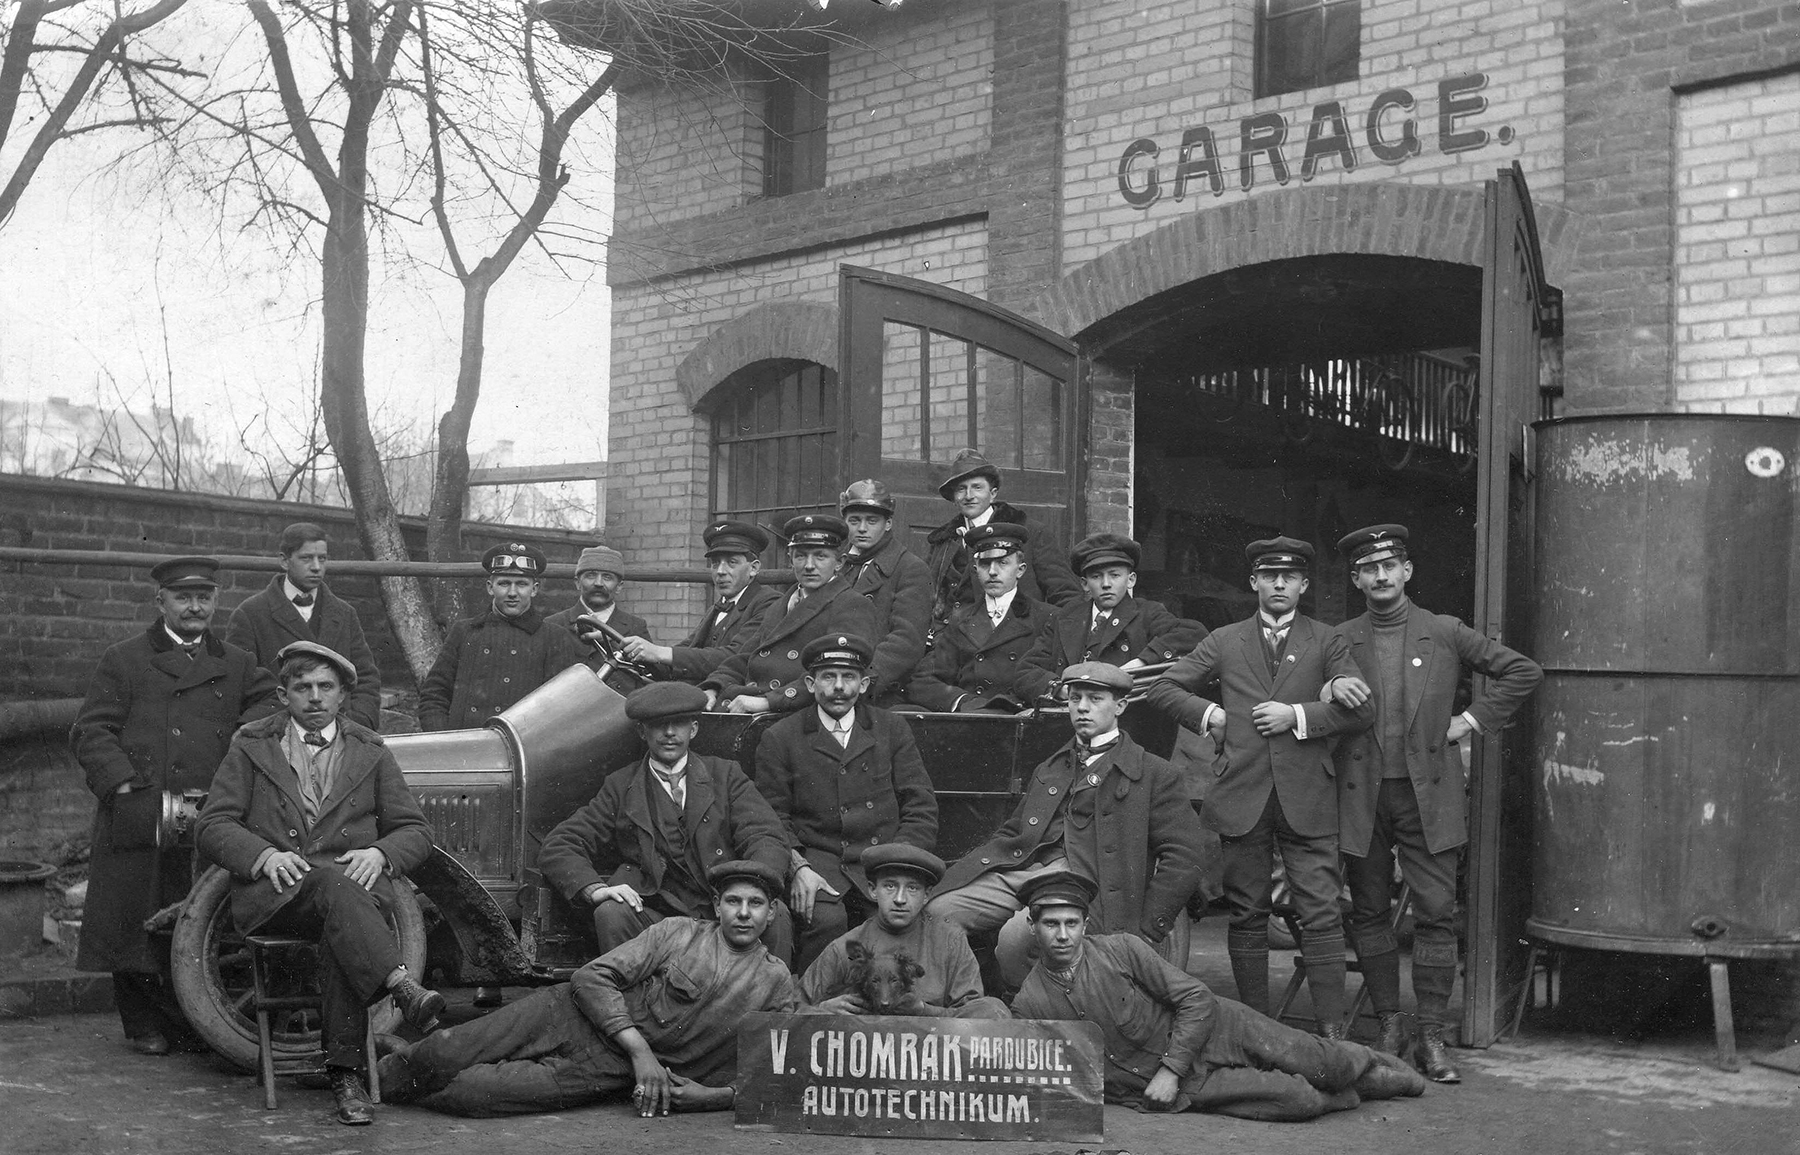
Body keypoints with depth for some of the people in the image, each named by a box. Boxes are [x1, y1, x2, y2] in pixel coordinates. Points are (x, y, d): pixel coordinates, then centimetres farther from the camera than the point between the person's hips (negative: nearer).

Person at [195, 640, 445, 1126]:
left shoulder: (370, 752, 17)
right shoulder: (251, 746, 14)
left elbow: (414, 831, 16)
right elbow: (211, 827, 6)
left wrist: (379, 853, -8)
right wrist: (265, 855, -13)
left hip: (353, 881, 1)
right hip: (271, 891, -1)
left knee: (340, 934, -35)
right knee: (334, 886, -36)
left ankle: (345, 1072, -38)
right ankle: (403, 987, -52)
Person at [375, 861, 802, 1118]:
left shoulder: (780, 987, 1)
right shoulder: (678, 932, 0)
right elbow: (593, 977, -6)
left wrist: (711, 1096, -12)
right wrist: (639, 1049, -16)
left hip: (615, 1072, -1)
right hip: (576, 1014, 1)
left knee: (473, 1093, -21)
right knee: (442, 1055, -16)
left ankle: (387, 1085, 6)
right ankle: (398, 1061, 19)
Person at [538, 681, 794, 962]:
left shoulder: (725, 775, 15)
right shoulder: (620, 787, 14)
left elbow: (767, 838, 4)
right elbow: (556, 849, 8)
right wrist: (595, 889, -13)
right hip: (656, 916, 0)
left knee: (776, 914, -29)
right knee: (610, 914, -29)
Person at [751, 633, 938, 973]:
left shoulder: (893, 731, 14)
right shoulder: (779, 738, 10)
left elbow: (922, 811, 10)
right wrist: (798, 867, -11)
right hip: (816, 861, -1)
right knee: (826, 918, -32)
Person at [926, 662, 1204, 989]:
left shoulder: (1155, 775, 9)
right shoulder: (1048, 770, 29)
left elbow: (1183, 860, 2)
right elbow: (1011, 834, 26)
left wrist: (1144, 930, -7)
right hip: (1020, 867, 6)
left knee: (1016, 935, -33)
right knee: (938, 911, -17)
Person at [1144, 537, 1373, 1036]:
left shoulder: (1326, 643, 10)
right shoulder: (1224, 642, 13)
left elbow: (1360, 709, 0)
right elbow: (1161, 689, 15)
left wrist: (1298, 716, -10)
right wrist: (1207, 715, 3)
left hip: (1307, 800, -1)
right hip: (1241, 798, 1)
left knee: (1321, 915, -7)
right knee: (1247, 916, 6)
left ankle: (1332, 1030, -5)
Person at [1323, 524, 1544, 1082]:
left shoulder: (1445, 633, 5)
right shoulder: (1341, 639, 8)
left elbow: (1524, 671, 9)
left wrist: (1473, 719, 2)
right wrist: (1329, 689, -18)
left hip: (1429, 795, -1)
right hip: (1362, 796, 1)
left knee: (1436, 913, -4)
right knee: (1369, 913, 7)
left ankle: (1432, 1038, 2)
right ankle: (1388, 1025, 20)